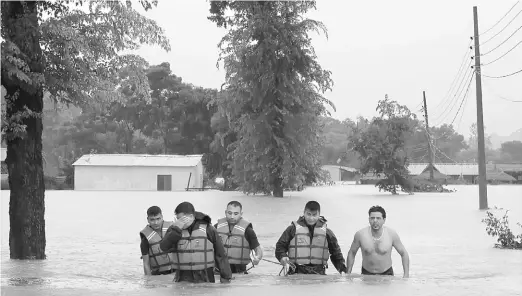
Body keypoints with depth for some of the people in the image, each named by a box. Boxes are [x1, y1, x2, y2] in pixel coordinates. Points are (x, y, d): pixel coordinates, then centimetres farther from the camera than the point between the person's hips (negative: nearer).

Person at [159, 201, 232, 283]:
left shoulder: (208, 229, -3)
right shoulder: (175, 229, 4)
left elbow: (220, 255, 0)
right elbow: (164, 247, -11)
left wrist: (226, 278, 0)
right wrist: (176, 229, -20)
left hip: (205, 278, -2)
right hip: (183, 279, 2)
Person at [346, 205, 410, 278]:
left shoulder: (391, 234, -10)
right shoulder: (360, 234, -10)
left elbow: (404, 254, 1)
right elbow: (351, 253, 5)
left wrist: (406, 275, -6)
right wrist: (348, 274, 2)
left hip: (386, 274, 0)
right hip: (366, 274, 0)